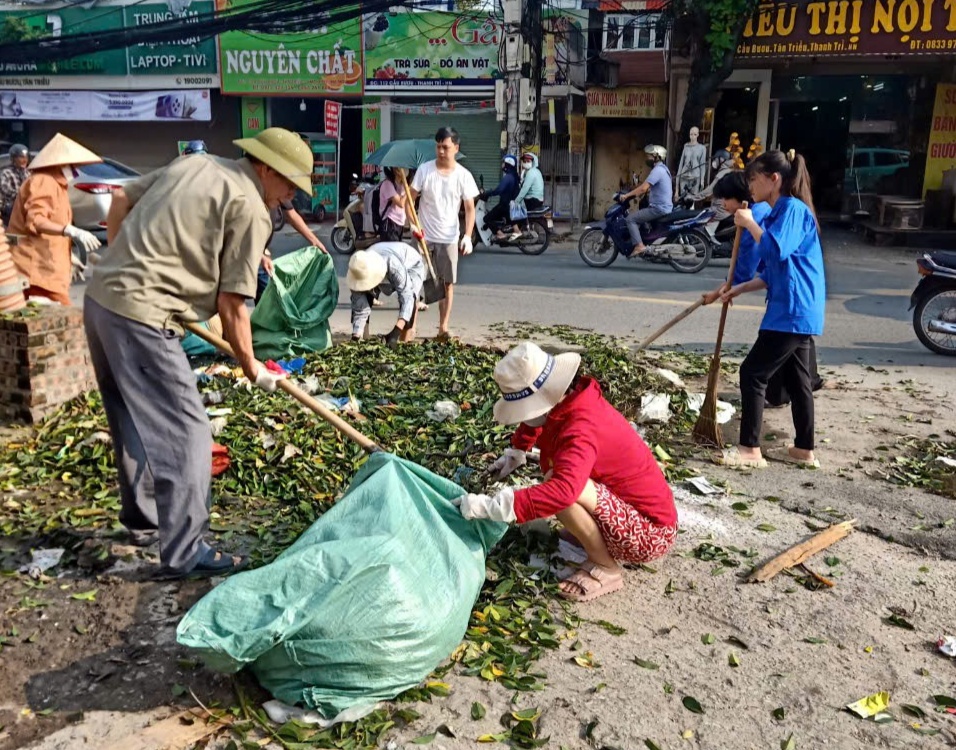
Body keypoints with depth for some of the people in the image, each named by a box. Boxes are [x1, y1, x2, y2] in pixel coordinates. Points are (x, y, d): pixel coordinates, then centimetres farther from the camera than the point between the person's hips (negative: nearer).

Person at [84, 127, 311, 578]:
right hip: (141, 316, -10)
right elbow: (231, 304, -8)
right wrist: (252, 368, 3)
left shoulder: (193, 164, 15)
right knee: (186, 434, -1)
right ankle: (184, 553, 5)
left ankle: (142, 520, 39)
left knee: (133, 421, 22)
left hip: (100, 297, 10)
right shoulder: (251, 209, -9)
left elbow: (122, 199, 20)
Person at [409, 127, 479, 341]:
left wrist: (468, 236, -10)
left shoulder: (463, 175, -2)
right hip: (423, 236, 0)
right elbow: (410, 199, 0)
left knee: (447, 283, 5)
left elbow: (470, 208, 1)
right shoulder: (425, 170, -3)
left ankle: (443, 327, 14)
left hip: (449, 238, 1)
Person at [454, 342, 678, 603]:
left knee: (562, 486, -32)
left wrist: (489, 506, -46)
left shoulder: (581, 429, -30)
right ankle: (593, 537, 12)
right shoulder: (567, 401, -2)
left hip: (650, 536, -9)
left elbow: (563, 490, -48)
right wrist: (516, 451, 11)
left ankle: (605, 569, -11)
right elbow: (534, 421, 24)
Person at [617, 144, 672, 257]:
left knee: (631, 218, -12)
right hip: (664, 207, 10)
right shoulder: (663, 169, 17)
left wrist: (626, 195, -17)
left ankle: (639, 246, -22)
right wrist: (637, 193, 22)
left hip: (658, 209, -10)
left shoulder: (657, 170, -16)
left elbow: (643, 188, -24)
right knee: (635, 215, 23)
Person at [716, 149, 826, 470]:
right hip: (796, 311, 10)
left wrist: (750, 223, -16)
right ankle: (804, 450, 22)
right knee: (796, 379, 14)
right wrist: (740, 289, 14)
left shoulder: (793, 208, -12)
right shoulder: (780, 212, 18)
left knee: (753, 372, -8)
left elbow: (776, 250, -28)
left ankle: (750, 450, -2)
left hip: (793, 312, -10)